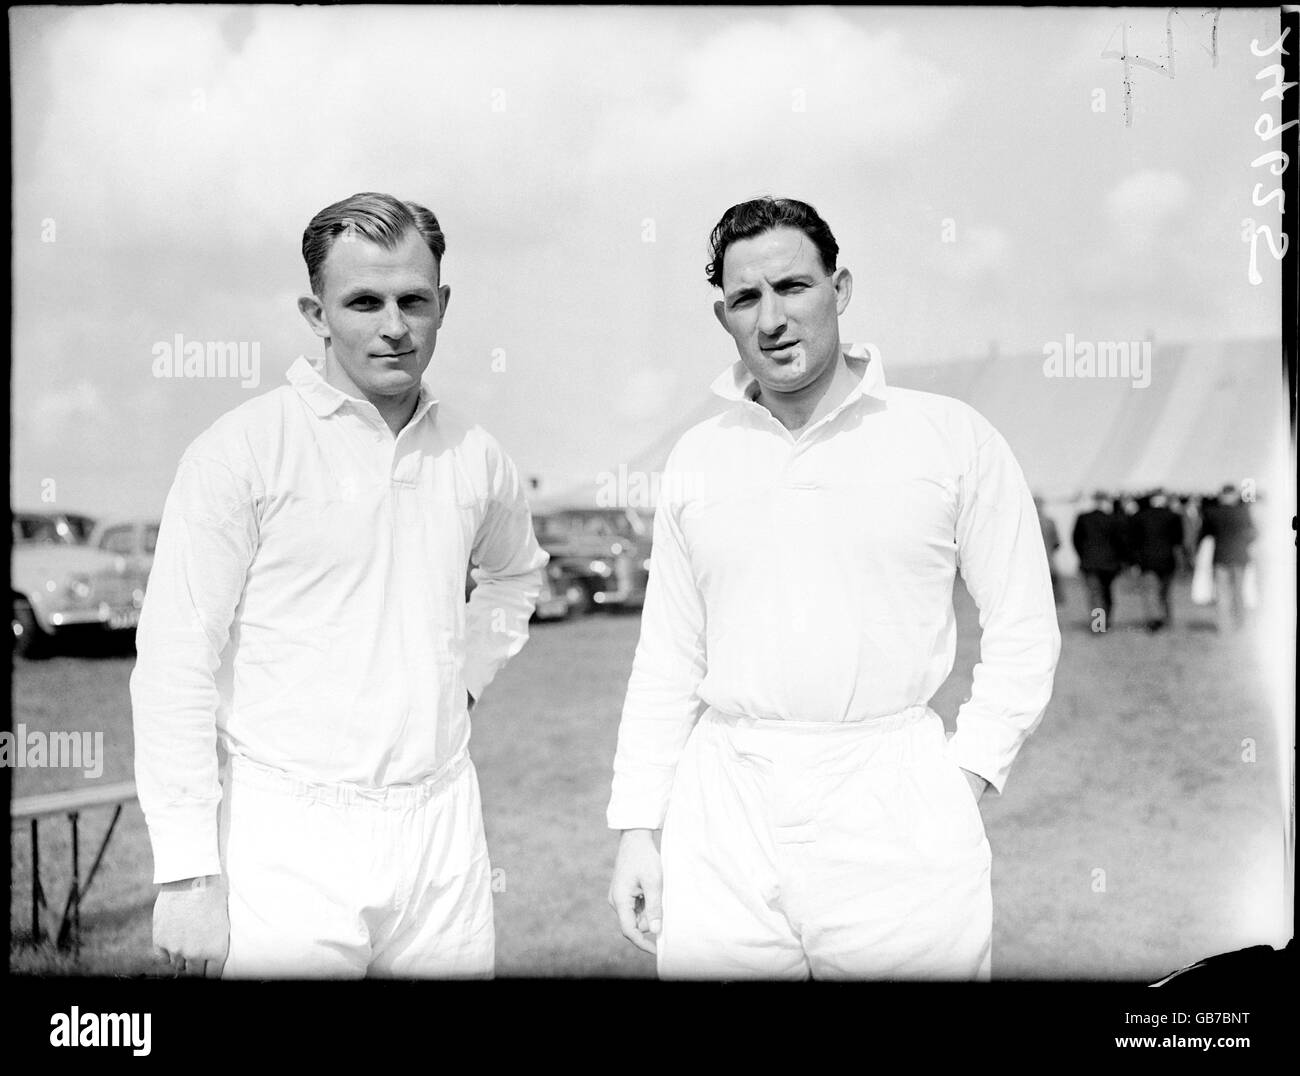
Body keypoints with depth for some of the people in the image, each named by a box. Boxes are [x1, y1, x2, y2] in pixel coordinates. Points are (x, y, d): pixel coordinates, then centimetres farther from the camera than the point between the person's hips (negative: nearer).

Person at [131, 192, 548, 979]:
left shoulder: (474, 456, 7)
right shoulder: (243, 450, -8)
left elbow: (518, 573, 29)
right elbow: (174, 667, -10)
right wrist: (188, 872, -13)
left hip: (443, 832, 5)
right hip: (288, 841, -4)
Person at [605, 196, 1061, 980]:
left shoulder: (952, 437, 0)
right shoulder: (697, 459, 9)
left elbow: (1024, 630, 3)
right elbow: (668, 658, 11)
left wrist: (965, 776, -6)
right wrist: (637, 828, 7)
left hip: (895, 807, -2)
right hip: (724, 808, 3)